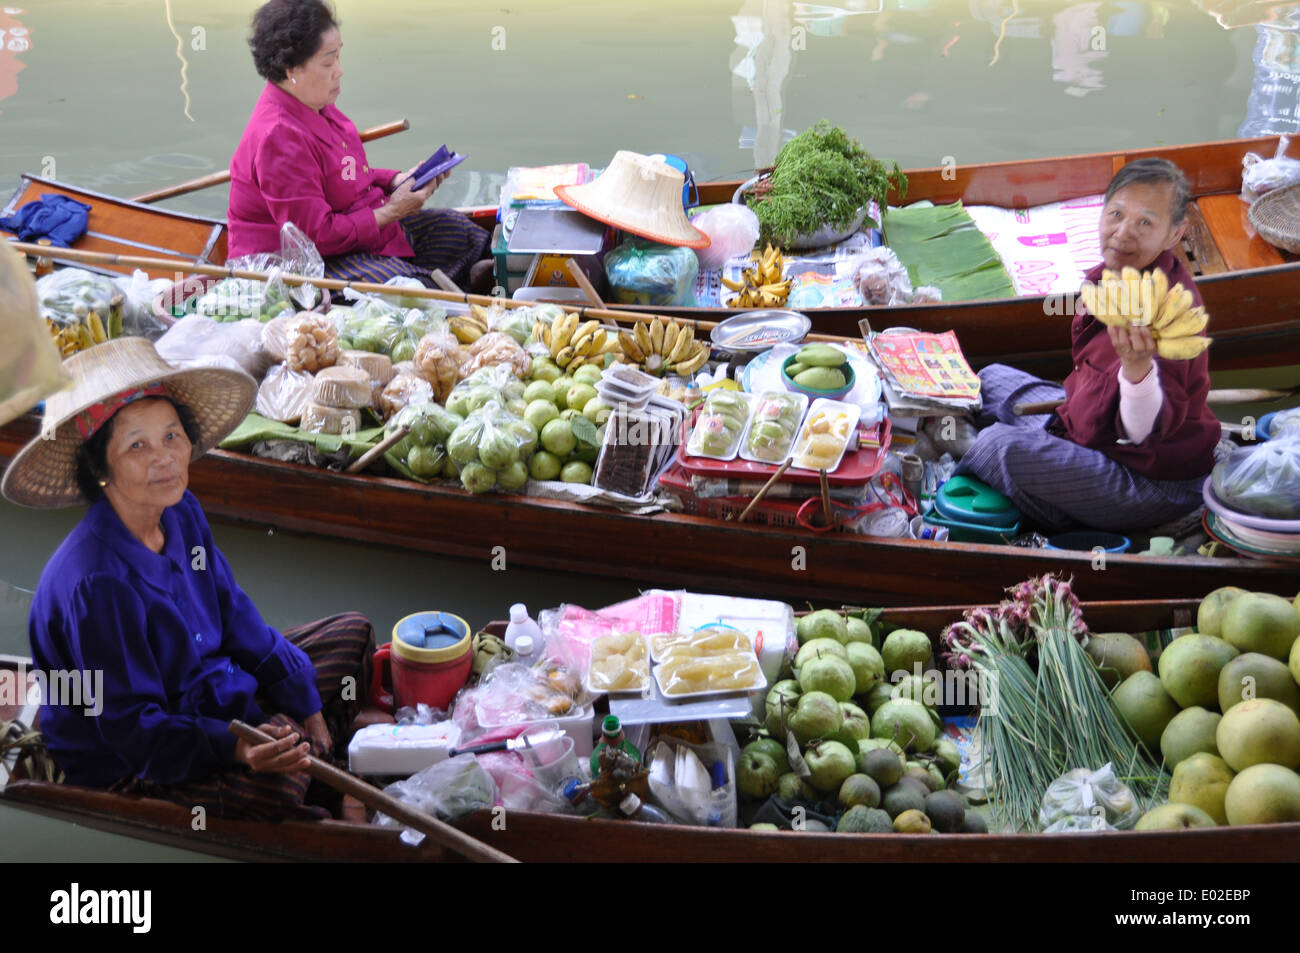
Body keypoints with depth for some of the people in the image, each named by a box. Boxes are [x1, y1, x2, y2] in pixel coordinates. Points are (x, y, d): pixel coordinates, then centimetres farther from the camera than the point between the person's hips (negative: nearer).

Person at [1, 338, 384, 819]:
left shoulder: (182, 514, -4)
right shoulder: (97, 582, -30)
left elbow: (238, 621, 7)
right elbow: (132, 727, -27)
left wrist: (309, 713, 3)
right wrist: (235, 749, -41)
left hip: (213, 691, 9)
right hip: (125, 764, -9)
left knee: (352, 633, 13)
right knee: (274, 789, -35)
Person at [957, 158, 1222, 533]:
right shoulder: (1112, 272, -2)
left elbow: (1144, 432, -38)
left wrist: (1137, 364, -54)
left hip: (1157, 484, -10)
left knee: (1002, 446, -27)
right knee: (993, 379, 21)